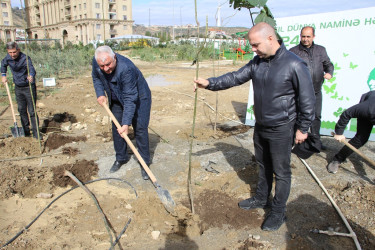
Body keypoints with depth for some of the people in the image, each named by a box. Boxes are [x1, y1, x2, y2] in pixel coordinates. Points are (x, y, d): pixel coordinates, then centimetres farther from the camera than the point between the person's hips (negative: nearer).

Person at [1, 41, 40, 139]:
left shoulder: (25, 58, -22)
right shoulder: (8, 57, -3)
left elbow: (31, 68, -41)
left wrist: (31, 76, -62)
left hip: (29, 87, -6)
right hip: (18, 88, 6)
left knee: (32, 111, -4)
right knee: (22, 110, 13)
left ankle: (36, 132, 5)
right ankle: (26, 131, 25)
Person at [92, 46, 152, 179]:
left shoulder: (126, 69, -39)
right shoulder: (96, 62, -18)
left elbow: (130, 99, -37)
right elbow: (96, 78, 6)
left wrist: (126, 123, -38)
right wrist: (100, 94, -10)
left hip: (138, 97, -6)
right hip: (116, 100, 6)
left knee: (140, 129, -7)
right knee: (116, 129, 9)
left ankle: (144, 163, 6)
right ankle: (121, 158, 27)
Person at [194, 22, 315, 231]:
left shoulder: (294, 65, -19)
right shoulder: (257, 62, 0)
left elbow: (307, 99, -14)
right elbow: (235, 78, 3)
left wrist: (303, 128, -10)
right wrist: (210, 83, -9)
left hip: (281, 129, -7)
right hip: (261, 126, 7)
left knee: (281, 172, 8)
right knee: (263, 165, 22)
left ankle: (278, 212, 25)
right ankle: (261, 198, 43)